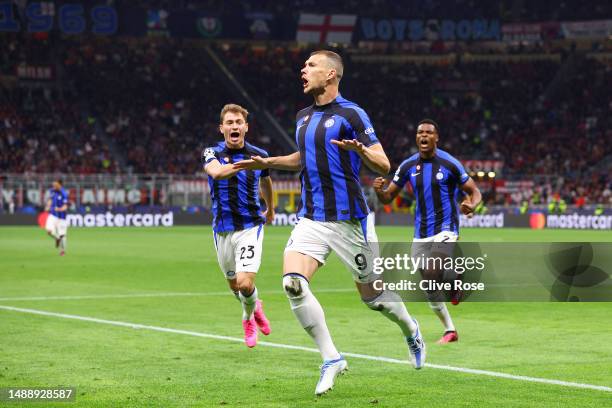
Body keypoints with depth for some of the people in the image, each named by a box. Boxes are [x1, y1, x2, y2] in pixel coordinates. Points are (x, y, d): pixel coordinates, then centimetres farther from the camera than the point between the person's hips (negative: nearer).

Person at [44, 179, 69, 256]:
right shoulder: (52, 191, 2)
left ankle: (62, 250, 24)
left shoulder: (64, 194, -17)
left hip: (61, 216, -4)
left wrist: (60, 209, -39)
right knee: (49, 231, -14)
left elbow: (65, 207, -19)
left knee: (61, 234, 2)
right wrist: (48, 206, 1)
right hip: (52, 215, 4)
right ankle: (57, 238, 19)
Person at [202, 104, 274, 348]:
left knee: (245, 283, -17)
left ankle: (248, 316, 16)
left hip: (250, 227, -1)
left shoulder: (259, 155, -1)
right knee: (234, 285, 14)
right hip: (223, 229, 1)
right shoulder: (212, 153, -6)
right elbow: (216, 172, -31)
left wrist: (270, 208, 36)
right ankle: (255, 306, 48)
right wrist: (243, 164, -47)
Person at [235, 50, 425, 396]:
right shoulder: (303, 117, 12)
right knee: (293, 283, -17)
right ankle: (331, 359, -6)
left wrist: (361, 151, -31)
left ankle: (411, 330, 38)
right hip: (311, 219, 6)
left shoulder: (351, 114, -9)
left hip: (349, 219, -5)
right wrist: (268, 162, 19)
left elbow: (384, 165, -11)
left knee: (371, 293, 5)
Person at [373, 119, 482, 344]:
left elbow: (475, 192, -1)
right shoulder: (408, 165, 3)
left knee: (431, 273, -26)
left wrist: (471, 205, -24)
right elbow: (388, 197, 8)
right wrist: (379, 190, -16)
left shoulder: (449, 163, -7)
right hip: (421, 232, 5)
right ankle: (450, 330, 20)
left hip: (445, 228, -5)